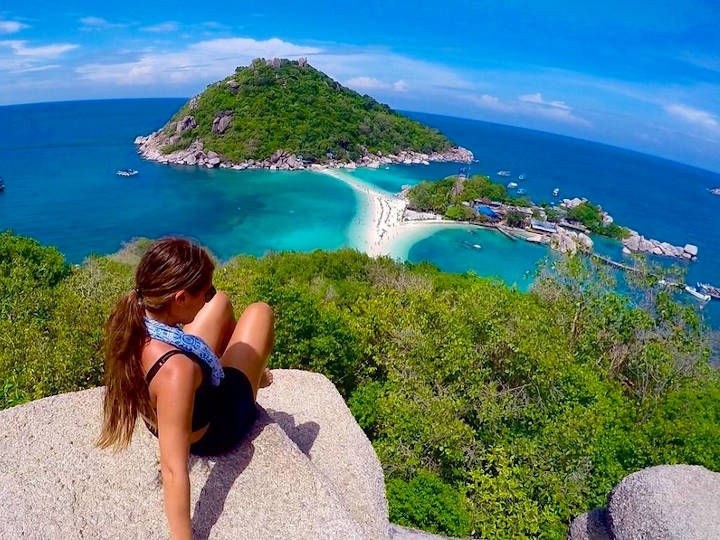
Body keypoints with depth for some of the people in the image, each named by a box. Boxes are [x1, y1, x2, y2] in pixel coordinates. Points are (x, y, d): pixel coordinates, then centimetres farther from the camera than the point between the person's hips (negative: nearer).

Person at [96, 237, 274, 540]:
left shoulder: (132, 322, -24)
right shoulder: (177, 371, -46)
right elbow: (173, 471, -39)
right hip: (213, 434, -6)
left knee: (221, 303, 18)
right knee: (260, 311, 3)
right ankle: (253, 375, 40)